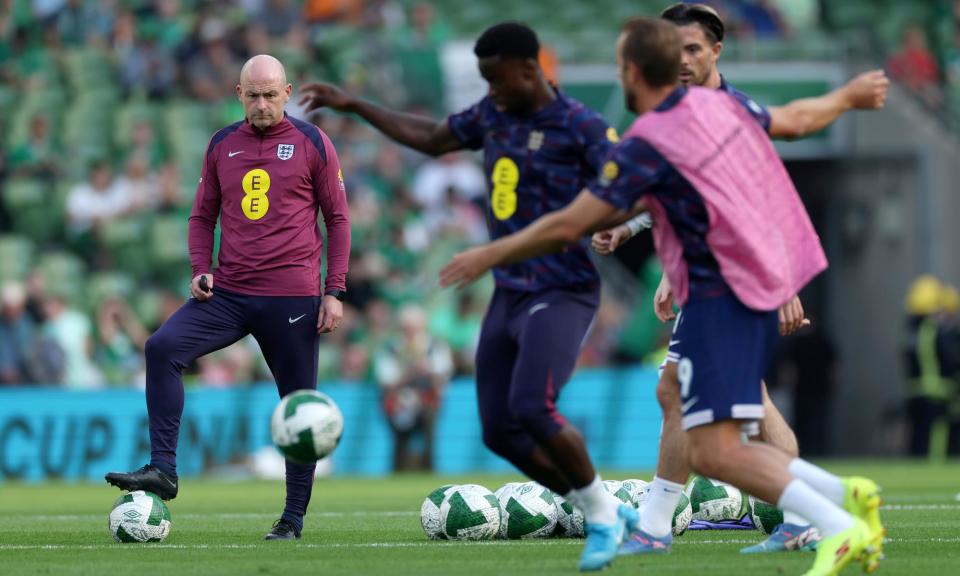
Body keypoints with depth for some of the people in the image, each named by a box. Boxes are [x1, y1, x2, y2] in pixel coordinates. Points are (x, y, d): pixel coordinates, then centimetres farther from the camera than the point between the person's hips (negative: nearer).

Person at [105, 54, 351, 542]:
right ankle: (163, 469, -18)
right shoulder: (222, 145, 11)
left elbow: (337, 218, 3)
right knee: (162, 347, -19)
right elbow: (203, 215, 18)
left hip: (291, 297, -3)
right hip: (228, 294, 3)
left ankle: (294, 518, 12)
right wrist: (200, 270, 1)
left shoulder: (312, 144, 1)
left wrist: (335, 291, -3)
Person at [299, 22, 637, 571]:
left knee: (532, 409, -24)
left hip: (562, 295, -8)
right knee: (502, 431, 3)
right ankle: (607, 515, 17)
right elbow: (431, 138, 25)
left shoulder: (581, 127, -12)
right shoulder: (493, 115, 9)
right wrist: (351, 104, 27)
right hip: (509, 294, 8)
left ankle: (604, 515, -2)